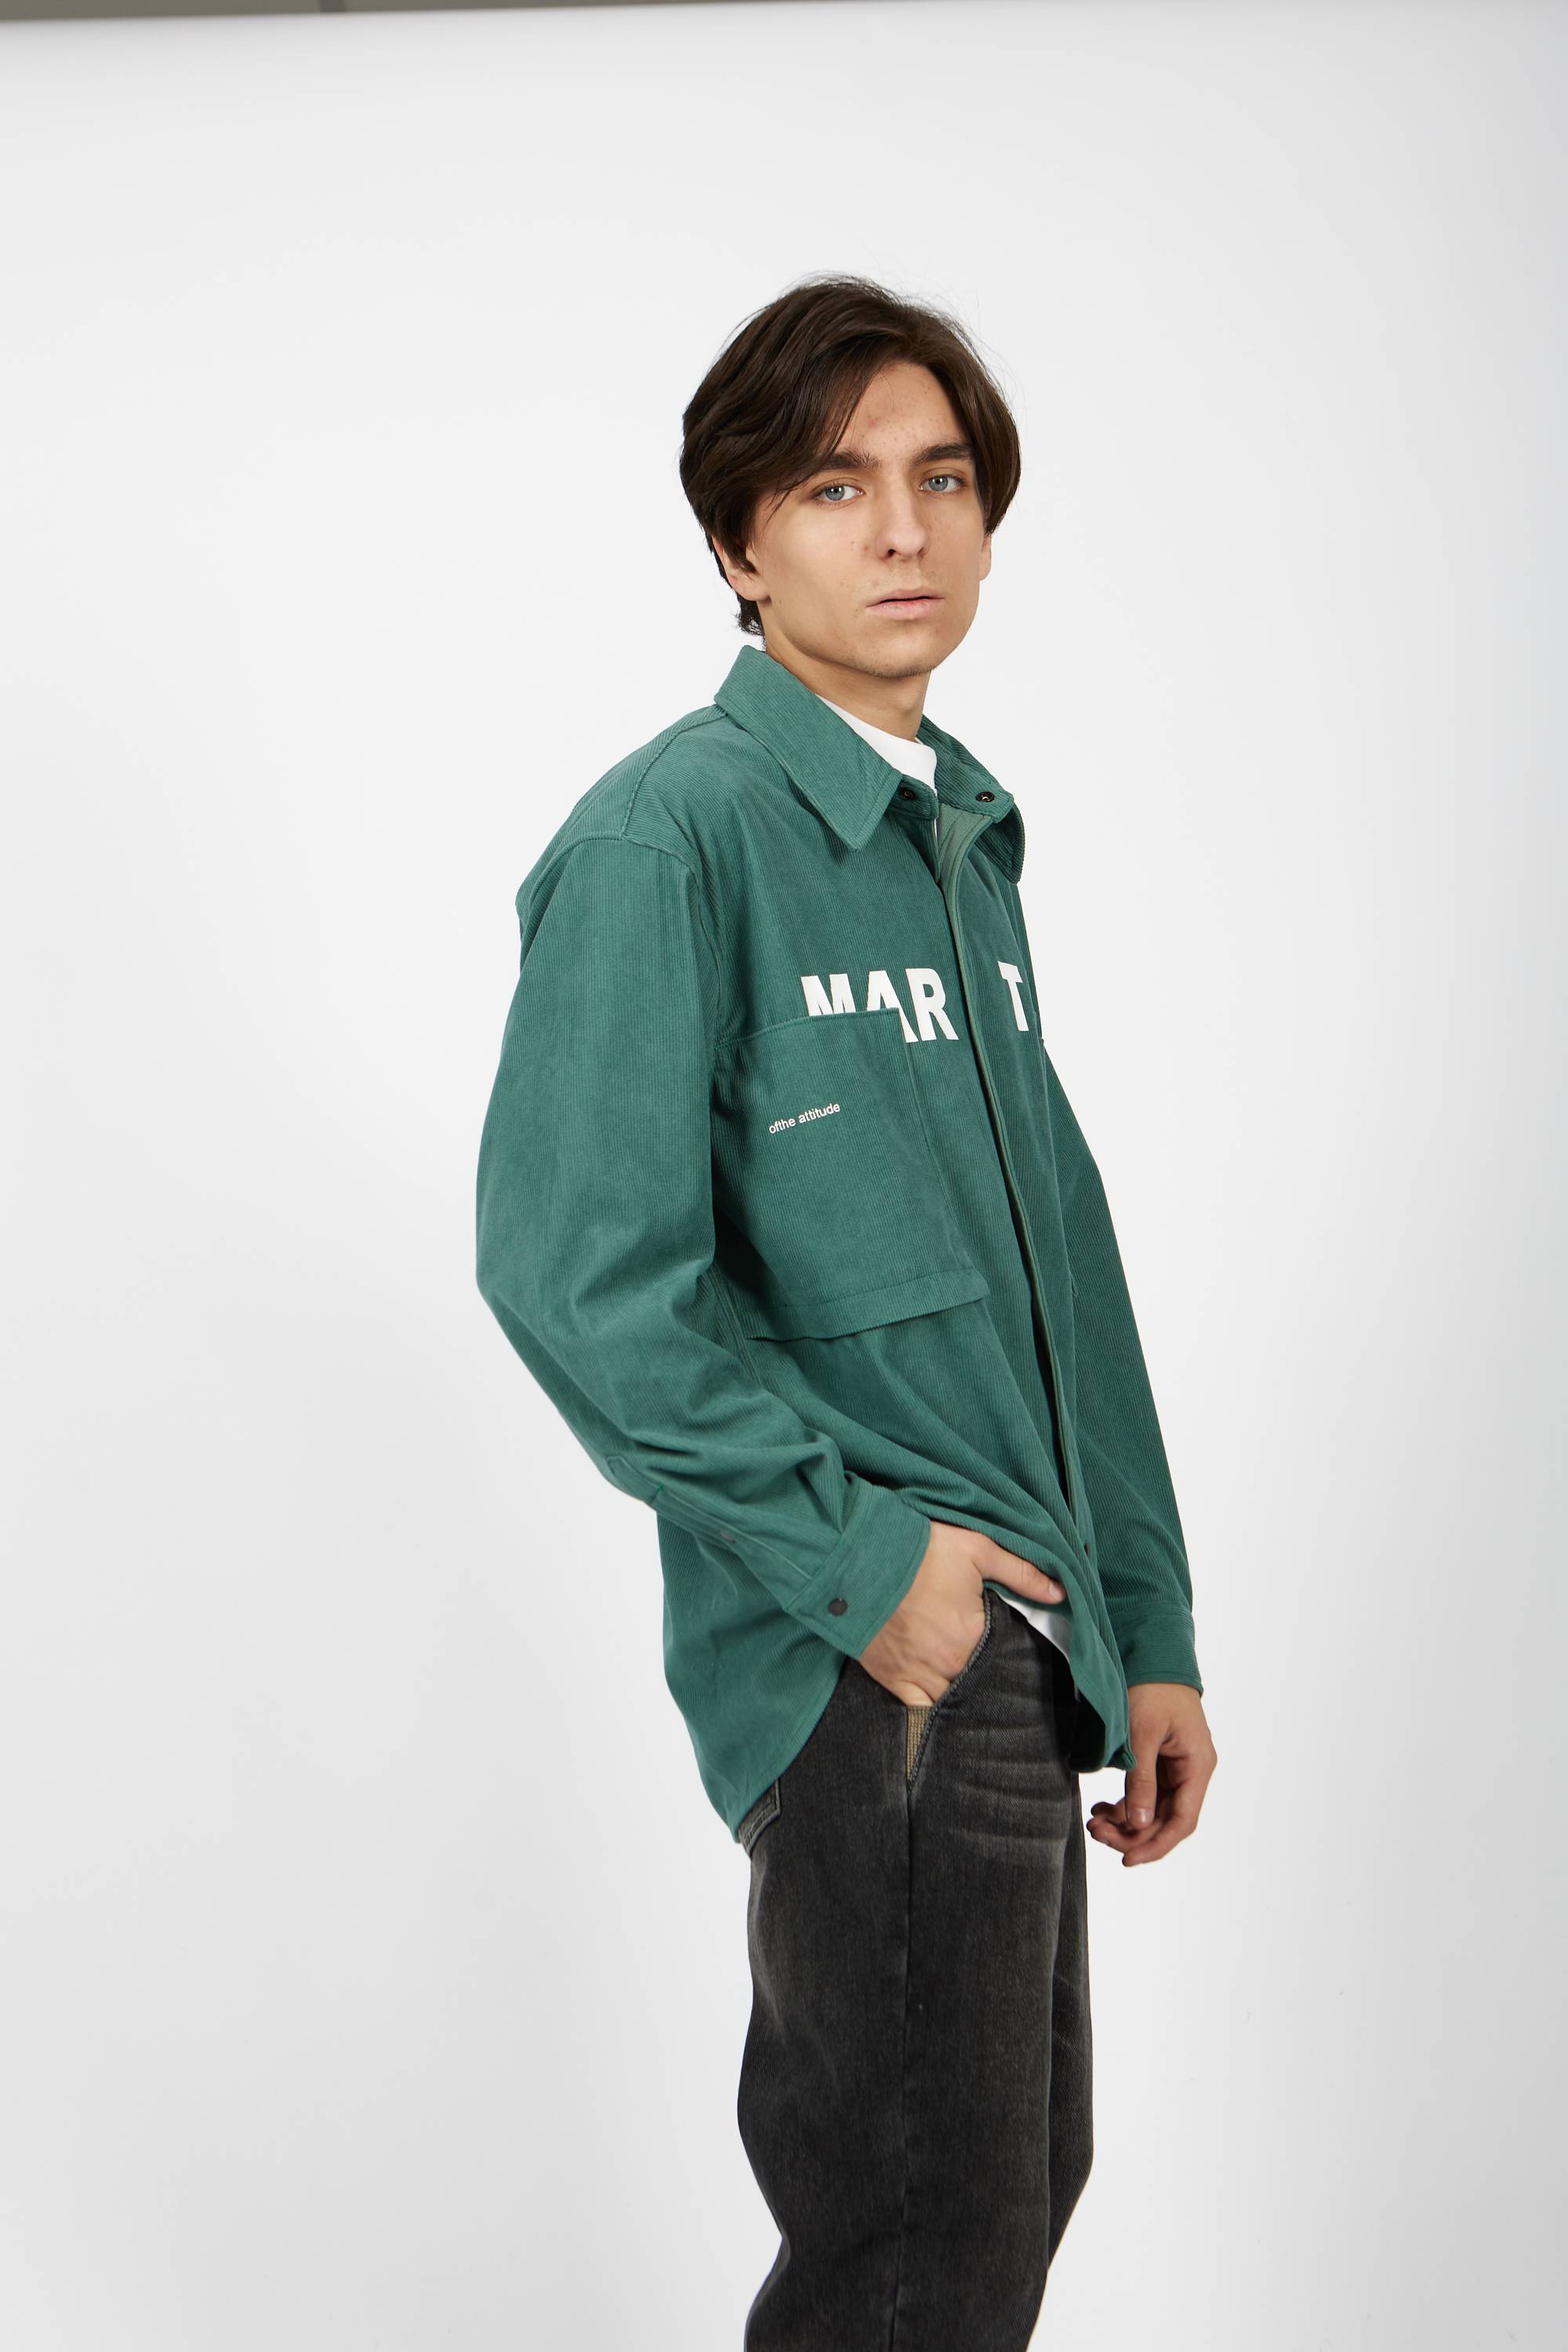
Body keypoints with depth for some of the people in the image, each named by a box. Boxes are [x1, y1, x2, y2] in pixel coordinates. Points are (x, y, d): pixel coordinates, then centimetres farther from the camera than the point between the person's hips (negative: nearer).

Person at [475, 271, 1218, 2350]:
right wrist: (855, 1551, -18)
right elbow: (576, 1267, -20)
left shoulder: (969, 846, 14)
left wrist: (1149, 1628, 13)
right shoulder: (668, 836, -12)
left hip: (1023, 1638, 9)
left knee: (1024, 2176, 20)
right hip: (873, 1658, -9)